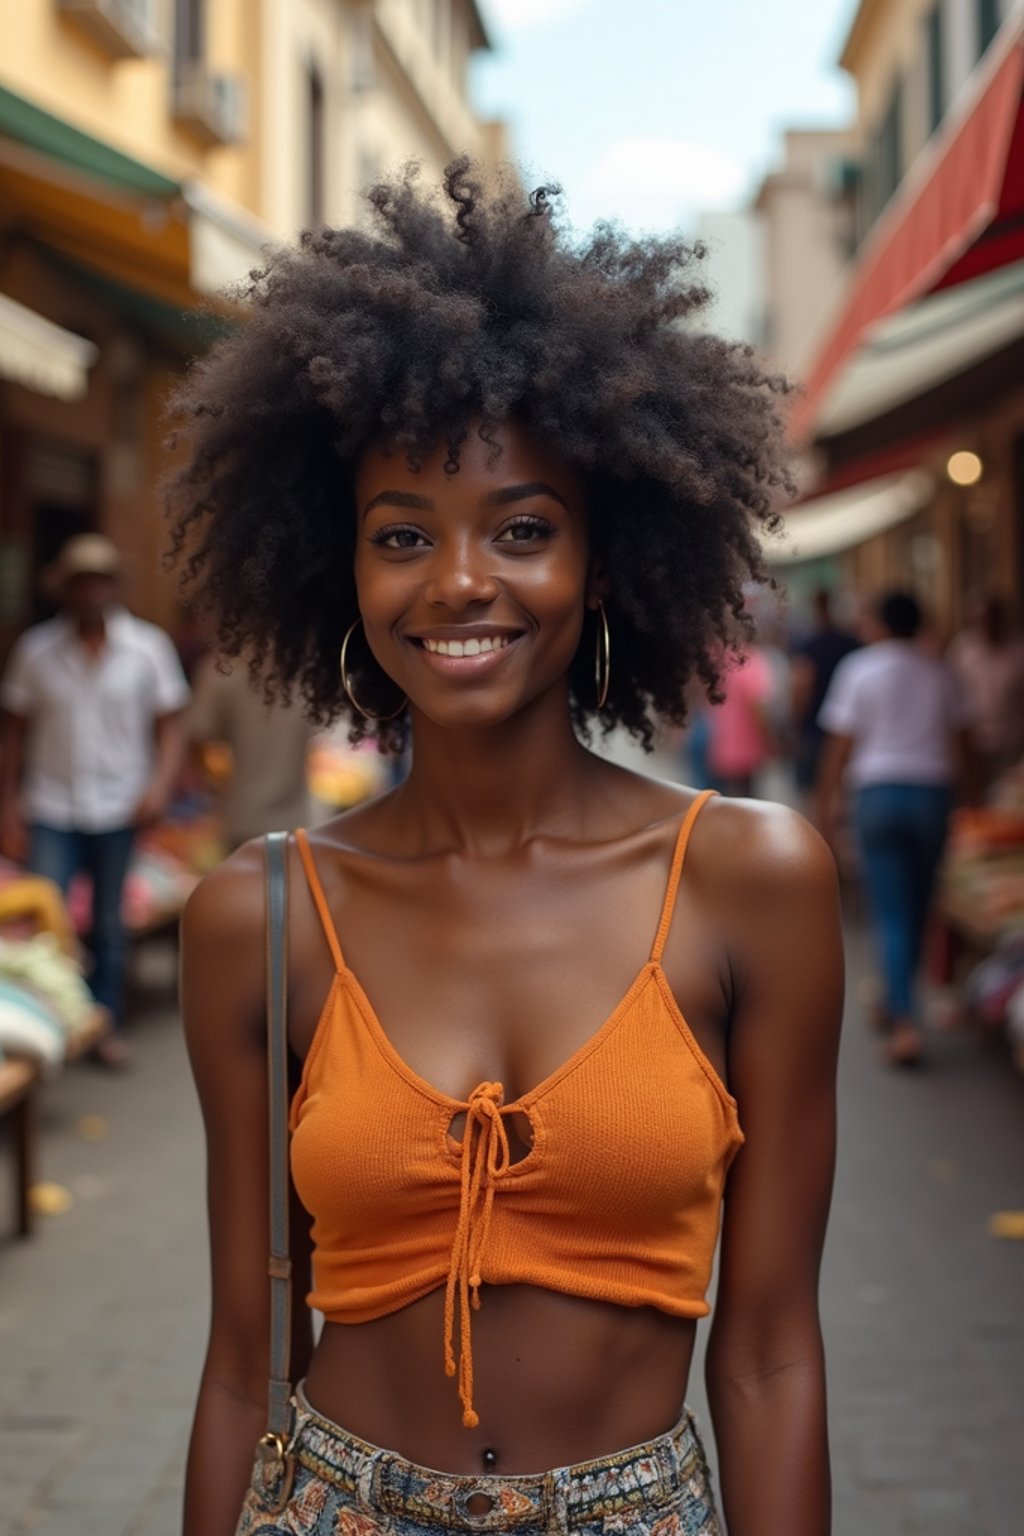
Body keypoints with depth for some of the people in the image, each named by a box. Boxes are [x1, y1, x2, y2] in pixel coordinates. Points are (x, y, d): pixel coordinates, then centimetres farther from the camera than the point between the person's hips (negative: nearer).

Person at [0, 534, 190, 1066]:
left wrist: (161, 782, -14)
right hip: (52, 810, 0)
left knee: (109, 925, 11)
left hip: (118, 808, 0)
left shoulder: (148, 647, -1)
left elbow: (169, 723, 2)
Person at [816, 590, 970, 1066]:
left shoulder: (859, 668, -2)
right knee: (917, 908, 14)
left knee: (891, 912, -4)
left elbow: (840, 744, -4)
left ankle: (906, 1022, -15)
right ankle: (894, 1005, 27)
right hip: (933, 790, 3)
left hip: (879, 791, -3)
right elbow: (959, 742, 10)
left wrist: (825, 804, 3)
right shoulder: (940, 672, 8)